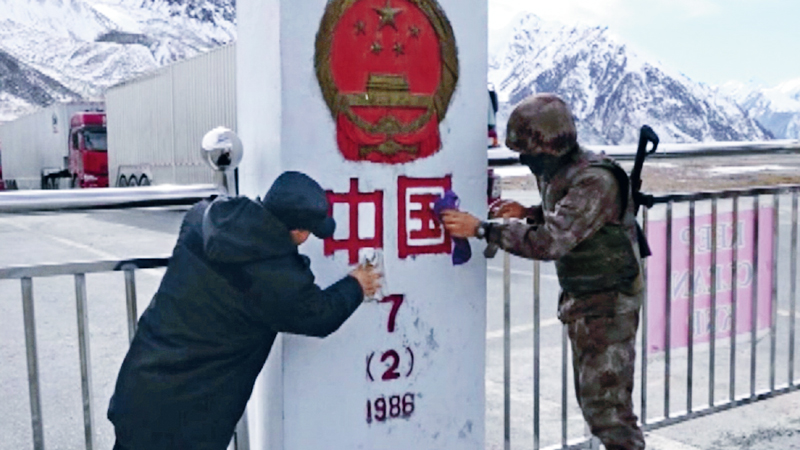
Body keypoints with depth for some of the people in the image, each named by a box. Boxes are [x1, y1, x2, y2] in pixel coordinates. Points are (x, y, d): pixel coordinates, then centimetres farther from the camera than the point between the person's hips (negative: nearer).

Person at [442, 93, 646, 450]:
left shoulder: (596, 180, -25)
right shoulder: (556, 172, 3)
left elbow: (550, 242, -31)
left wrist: (482, 229, -27)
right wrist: (528, 213, 2)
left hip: (609, 303, -9)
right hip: (579, 300, 9)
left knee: (606, 405, -6)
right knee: (591, 398, 16)